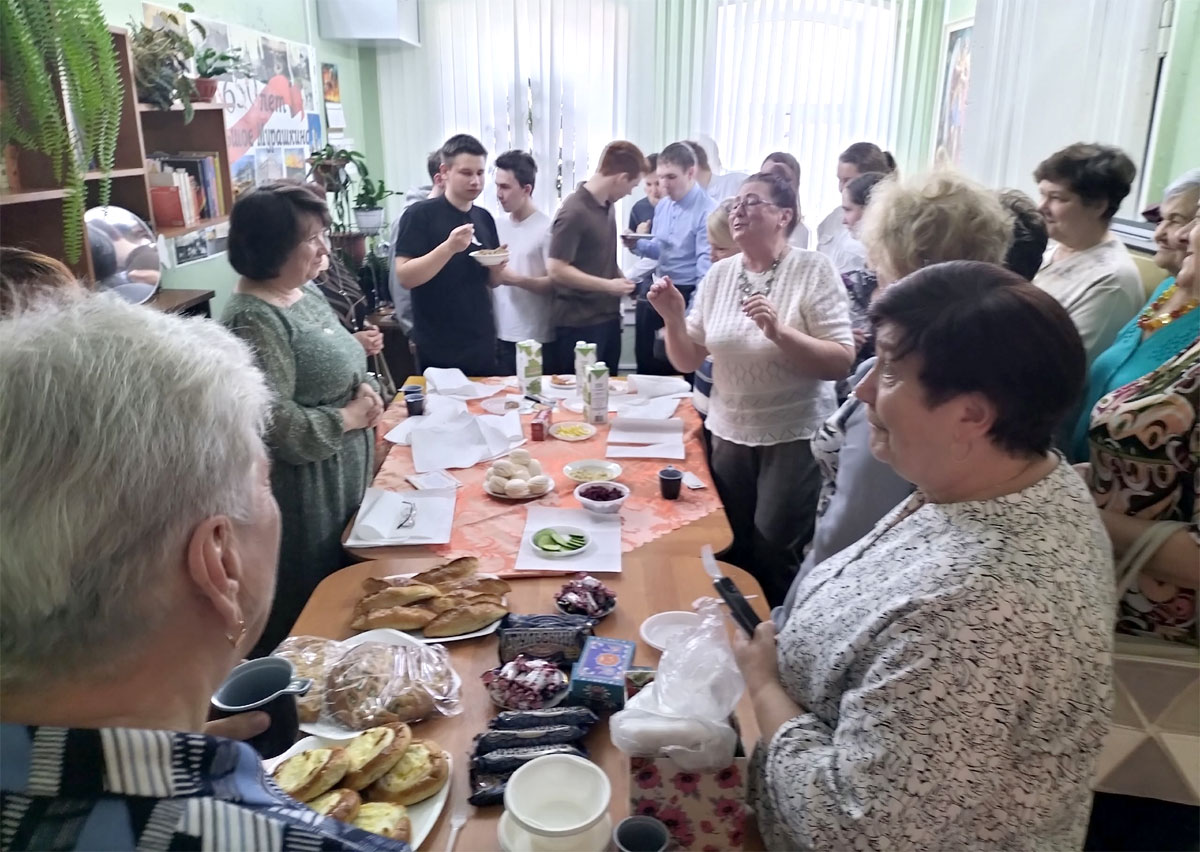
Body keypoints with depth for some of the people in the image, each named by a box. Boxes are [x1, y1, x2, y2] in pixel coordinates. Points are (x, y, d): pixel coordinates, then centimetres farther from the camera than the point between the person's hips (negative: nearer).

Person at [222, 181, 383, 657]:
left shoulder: (307, 291, 8)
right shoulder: (253, 321, -22)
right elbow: (277, 426, -28)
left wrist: (362, 392, 0)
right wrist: (348, 418, -16)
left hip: (343, 480, 9)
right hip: (302, 490, -9)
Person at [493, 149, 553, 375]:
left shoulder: (546, 228, -8)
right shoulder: (497, 226, 9)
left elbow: (556, 283, -11)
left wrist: (517, 279, -20)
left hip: (535, 339, -5)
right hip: (499, 335, 5)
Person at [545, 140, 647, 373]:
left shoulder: (608, 205, 8)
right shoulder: (574, 212, -17)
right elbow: (556, 270, -20)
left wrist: (619, 279, 5)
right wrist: (608, 286, -16)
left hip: (608, 318, 8)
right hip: (579, 325, -8)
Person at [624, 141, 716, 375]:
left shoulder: (707, 211, -17)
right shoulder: (662, 206, 9)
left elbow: (706, 266, -21)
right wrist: (637, 244, -4)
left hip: (686, 295, -8)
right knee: (647, 360, 16)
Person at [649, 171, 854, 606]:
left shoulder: (813, 271, -12)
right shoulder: (718, 274, 3)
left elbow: (841, 363, -18)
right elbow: (687, 362, 5)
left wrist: (779, 332, -30)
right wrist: (673, 318, -13)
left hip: (794, 438, -5)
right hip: (728, 433, 5)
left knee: (774, 557, 3)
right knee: (730, 553, 16)